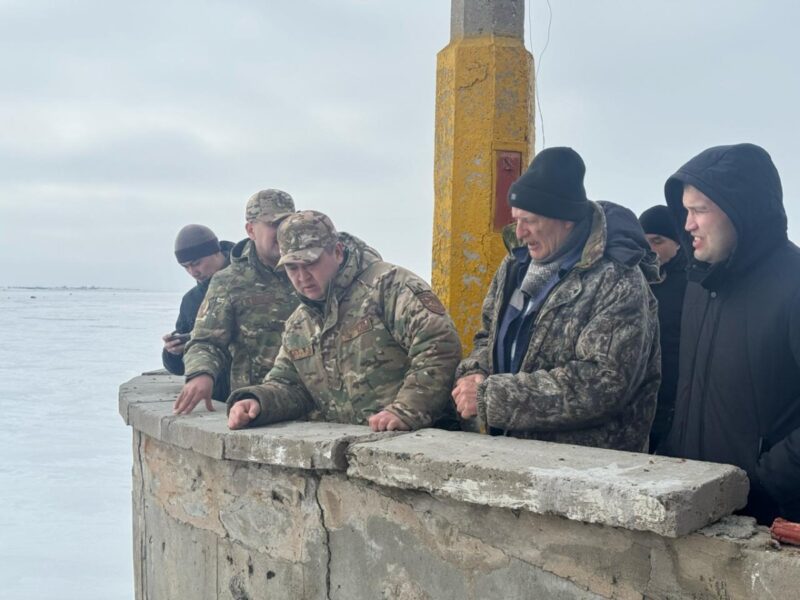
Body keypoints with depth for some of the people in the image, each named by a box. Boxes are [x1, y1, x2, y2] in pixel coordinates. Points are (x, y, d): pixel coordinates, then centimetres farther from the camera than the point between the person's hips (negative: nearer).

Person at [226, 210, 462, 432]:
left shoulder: (387, 284, -7)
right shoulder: (297, 326, 16)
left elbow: (438, 344, -16)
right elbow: (287, 384, 20)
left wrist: (406, 412, -22)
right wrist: (256, 402, -1)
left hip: (408, 439, -7)